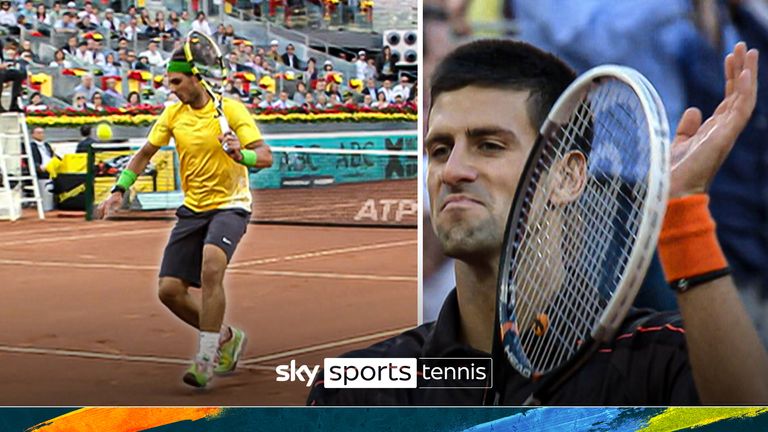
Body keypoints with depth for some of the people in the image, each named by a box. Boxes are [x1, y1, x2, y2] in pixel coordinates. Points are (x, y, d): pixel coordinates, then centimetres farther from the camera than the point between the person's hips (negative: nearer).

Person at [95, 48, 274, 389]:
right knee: (169, 290, -3)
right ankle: (226, 338, 21)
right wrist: (119, 190, 3)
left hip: (230, 206, -6)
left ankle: (206, 359, -23)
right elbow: (145, 154, 15)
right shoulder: (173, 114, 3)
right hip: (192, 209, 6)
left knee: (211, 267, -33)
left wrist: (241, 154, -37)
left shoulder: (231, 110, -11)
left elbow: (265, 156, -16)